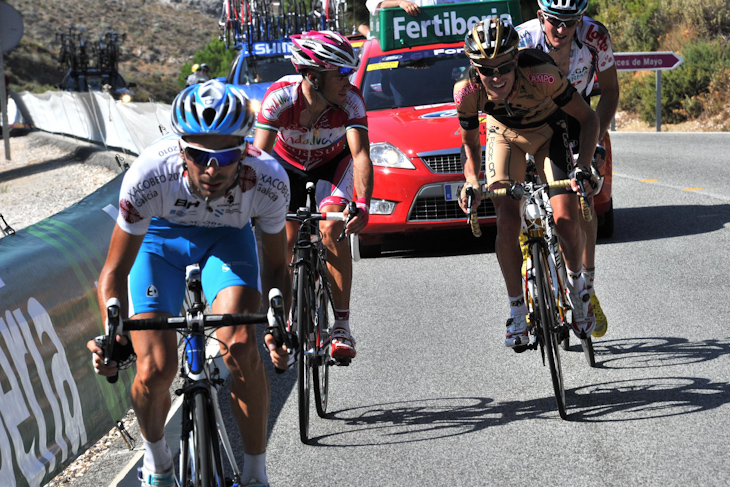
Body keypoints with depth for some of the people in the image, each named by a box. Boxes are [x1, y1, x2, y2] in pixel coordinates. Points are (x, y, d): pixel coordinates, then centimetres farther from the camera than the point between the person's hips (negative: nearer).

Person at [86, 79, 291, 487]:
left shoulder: (268, 180, -34)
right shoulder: (149, 176, -38)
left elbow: (275, 267, -15)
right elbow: (115, 272, -24)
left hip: (227, 236, 1)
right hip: (160, 235, 0)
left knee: (241, 347, -24)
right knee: (156, 369, -14)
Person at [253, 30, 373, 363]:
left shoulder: (350, 101, -33)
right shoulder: (280, 96, -34)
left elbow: (361, 155, -40)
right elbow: (260, 154, -36)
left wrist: (363, 205, -55)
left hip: (333, 162, -1)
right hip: (288, 162, 1)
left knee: (332, 228, -23)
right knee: (286, 240, -9)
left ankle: (342, 325, -19)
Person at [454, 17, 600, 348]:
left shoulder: (540, 75, -40)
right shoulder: (467, 91, -31)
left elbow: (588, 118, -27)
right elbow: (470, 143, -10)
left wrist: (584, 165, -40)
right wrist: (472, 181, -28)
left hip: (548, 131, -1)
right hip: (504, 134, 2)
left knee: (566, 220, -15)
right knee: (507, 223, -15)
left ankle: (576, 284, 15)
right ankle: (517, 311, 0)